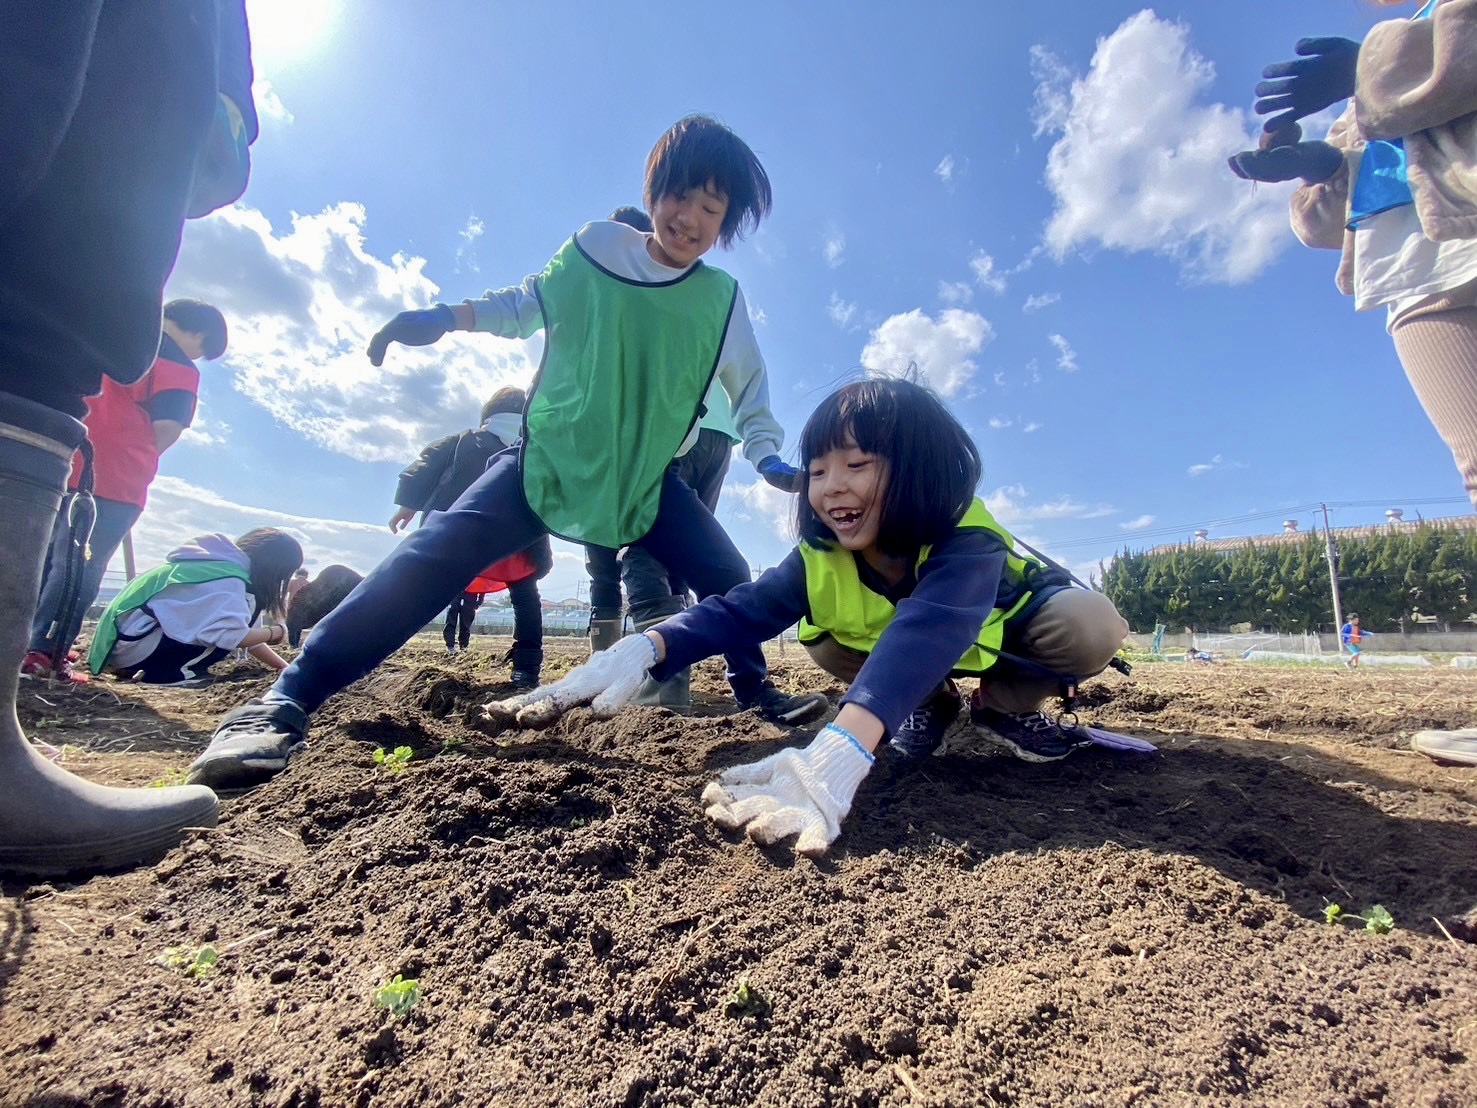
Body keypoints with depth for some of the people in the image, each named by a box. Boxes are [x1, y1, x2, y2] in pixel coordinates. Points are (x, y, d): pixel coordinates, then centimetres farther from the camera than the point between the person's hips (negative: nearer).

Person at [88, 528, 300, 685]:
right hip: (135, 645, -10)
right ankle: (175, 672, -11)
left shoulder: (221, 564, 11)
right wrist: (277, 631, -13)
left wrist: (285, 668, 12)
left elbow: (246, 636, 15)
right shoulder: (228, 578, -19)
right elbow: (234, 636, -32)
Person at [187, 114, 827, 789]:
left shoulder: (722, 300, 0)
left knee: (727, 576, -5)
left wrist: (767, 457, -4)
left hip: (647, 478, 3)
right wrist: (444, 318, 1)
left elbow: (749, 385, 10)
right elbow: (530, 304, 13)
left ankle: (754, 690, 20)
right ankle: (287, 701, -16)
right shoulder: (596, 247, -2)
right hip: (551, 457, -2)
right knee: (436, 556, -20)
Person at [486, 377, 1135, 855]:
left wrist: (834, 759, -76)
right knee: (823, 635, -20)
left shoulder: (970, 542, -40)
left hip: (1007, 633, -3)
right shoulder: (822, 555, -25)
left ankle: (1004, 707, -4)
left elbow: (922, 639, -59)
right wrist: (637, 653, -56)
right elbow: (739, 610, -37)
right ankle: (931, 708, 1)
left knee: (1093, 624, -31)